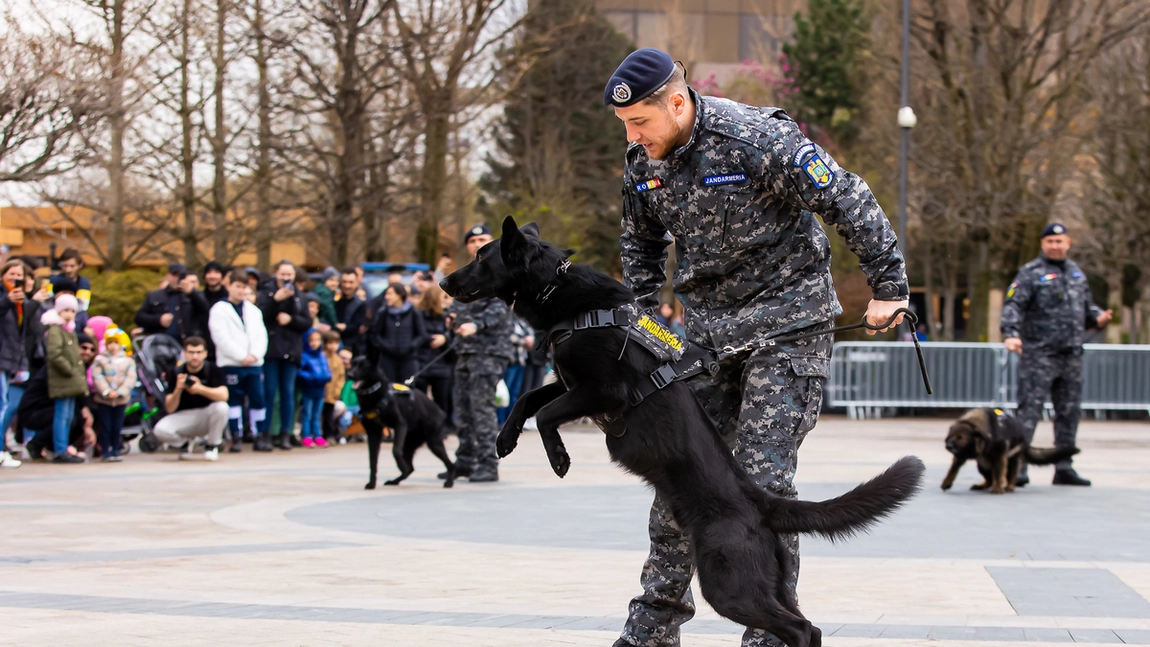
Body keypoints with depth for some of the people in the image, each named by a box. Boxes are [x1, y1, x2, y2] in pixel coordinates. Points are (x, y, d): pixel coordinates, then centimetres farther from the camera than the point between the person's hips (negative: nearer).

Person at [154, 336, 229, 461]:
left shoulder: (212, 370, -10)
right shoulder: (177, 374, -7)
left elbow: (223, 395, -27)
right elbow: (169, 409, -12)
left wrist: (201, 389, -42)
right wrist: (178, 389, -31)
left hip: (207, 415, -1)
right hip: (184, 418, 1)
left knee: (221, 407, -33)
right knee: (160, 430, -28)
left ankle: (212, 446, -6)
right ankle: (186, 442, 8)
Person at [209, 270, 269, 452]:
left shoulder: (253, 310, 17)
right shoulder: (219, 310, -1)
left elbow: (261, 335, 10)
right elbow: (222, 338, -11)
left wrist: (255, 354, -8)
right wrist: (242, 356, -14)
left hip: (254, 363, 4)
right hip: (231, 364, -4)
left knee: (258, 398, 2)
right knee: (234, 400, -1)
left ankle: (260, 436, 7)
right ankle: (236, 438, 2)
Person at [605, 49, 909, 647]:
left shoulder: (757, 139, -22)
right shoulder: (643, 162, 0)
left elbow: (849, 202, -15)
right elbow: (641, 243, 20)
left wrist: (888, 287, -11)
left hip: (787, 322, -6)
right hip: (709, 328, 7)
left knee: (761, 476, -12)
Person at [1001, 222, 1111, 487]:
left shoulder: (1076, 273, 18)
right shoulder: (1030, 273, -3)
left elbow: (1086, 306, 27)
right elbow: (1013, 304, -13)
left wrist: (1098, 317, 4)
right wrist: (1011, 333, -29)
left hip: (1071, 355, 7)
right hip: (1038, 353, -7)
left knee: (1069, 411, 9)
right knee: (1030, 408, -11)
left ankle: (1064, 467, 17)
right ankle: (1017, 465, -11)